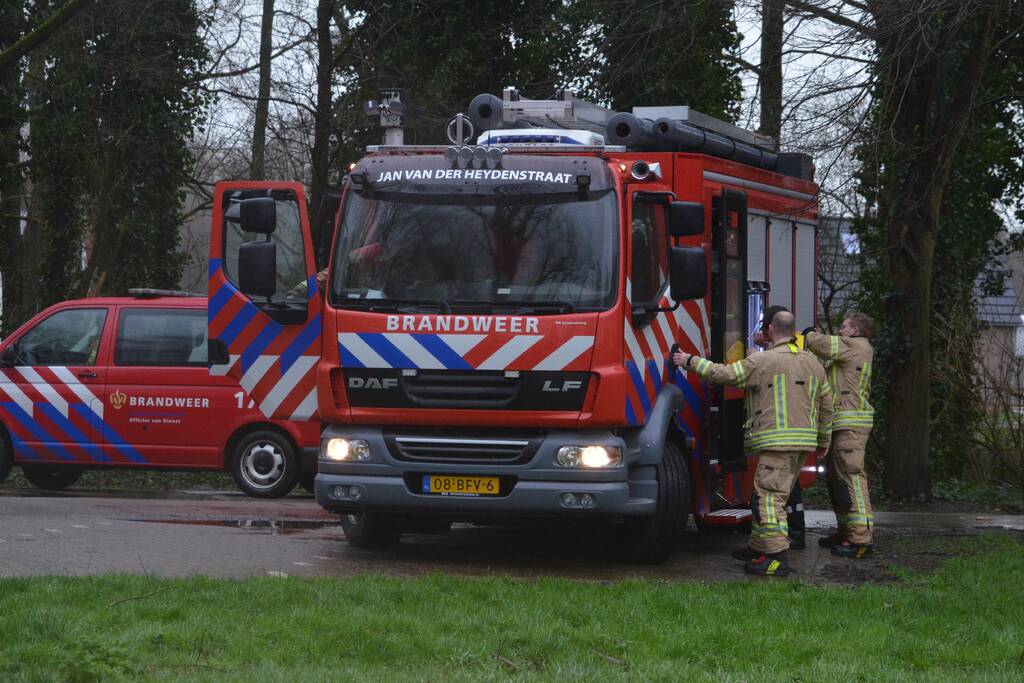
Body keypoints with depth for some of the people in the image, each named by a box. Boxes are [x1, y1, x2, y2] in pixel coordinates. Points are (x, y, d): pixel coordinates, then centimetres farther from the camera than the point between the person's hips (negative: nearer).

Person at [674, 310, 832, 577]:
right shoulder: (813, 363, 14)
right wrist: (823, 441, 30)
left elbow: (722, 374, -7)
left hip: (777, 441, -8)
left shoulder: (763, 361, -7)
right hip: (803, 442, 8)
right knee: (772, 495, 18)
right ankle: (758, 547, 25)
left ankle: (777, 557, -16)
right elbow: (826, 406, 20)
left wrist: (690, 361, 7)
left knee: (768, 497, -8)